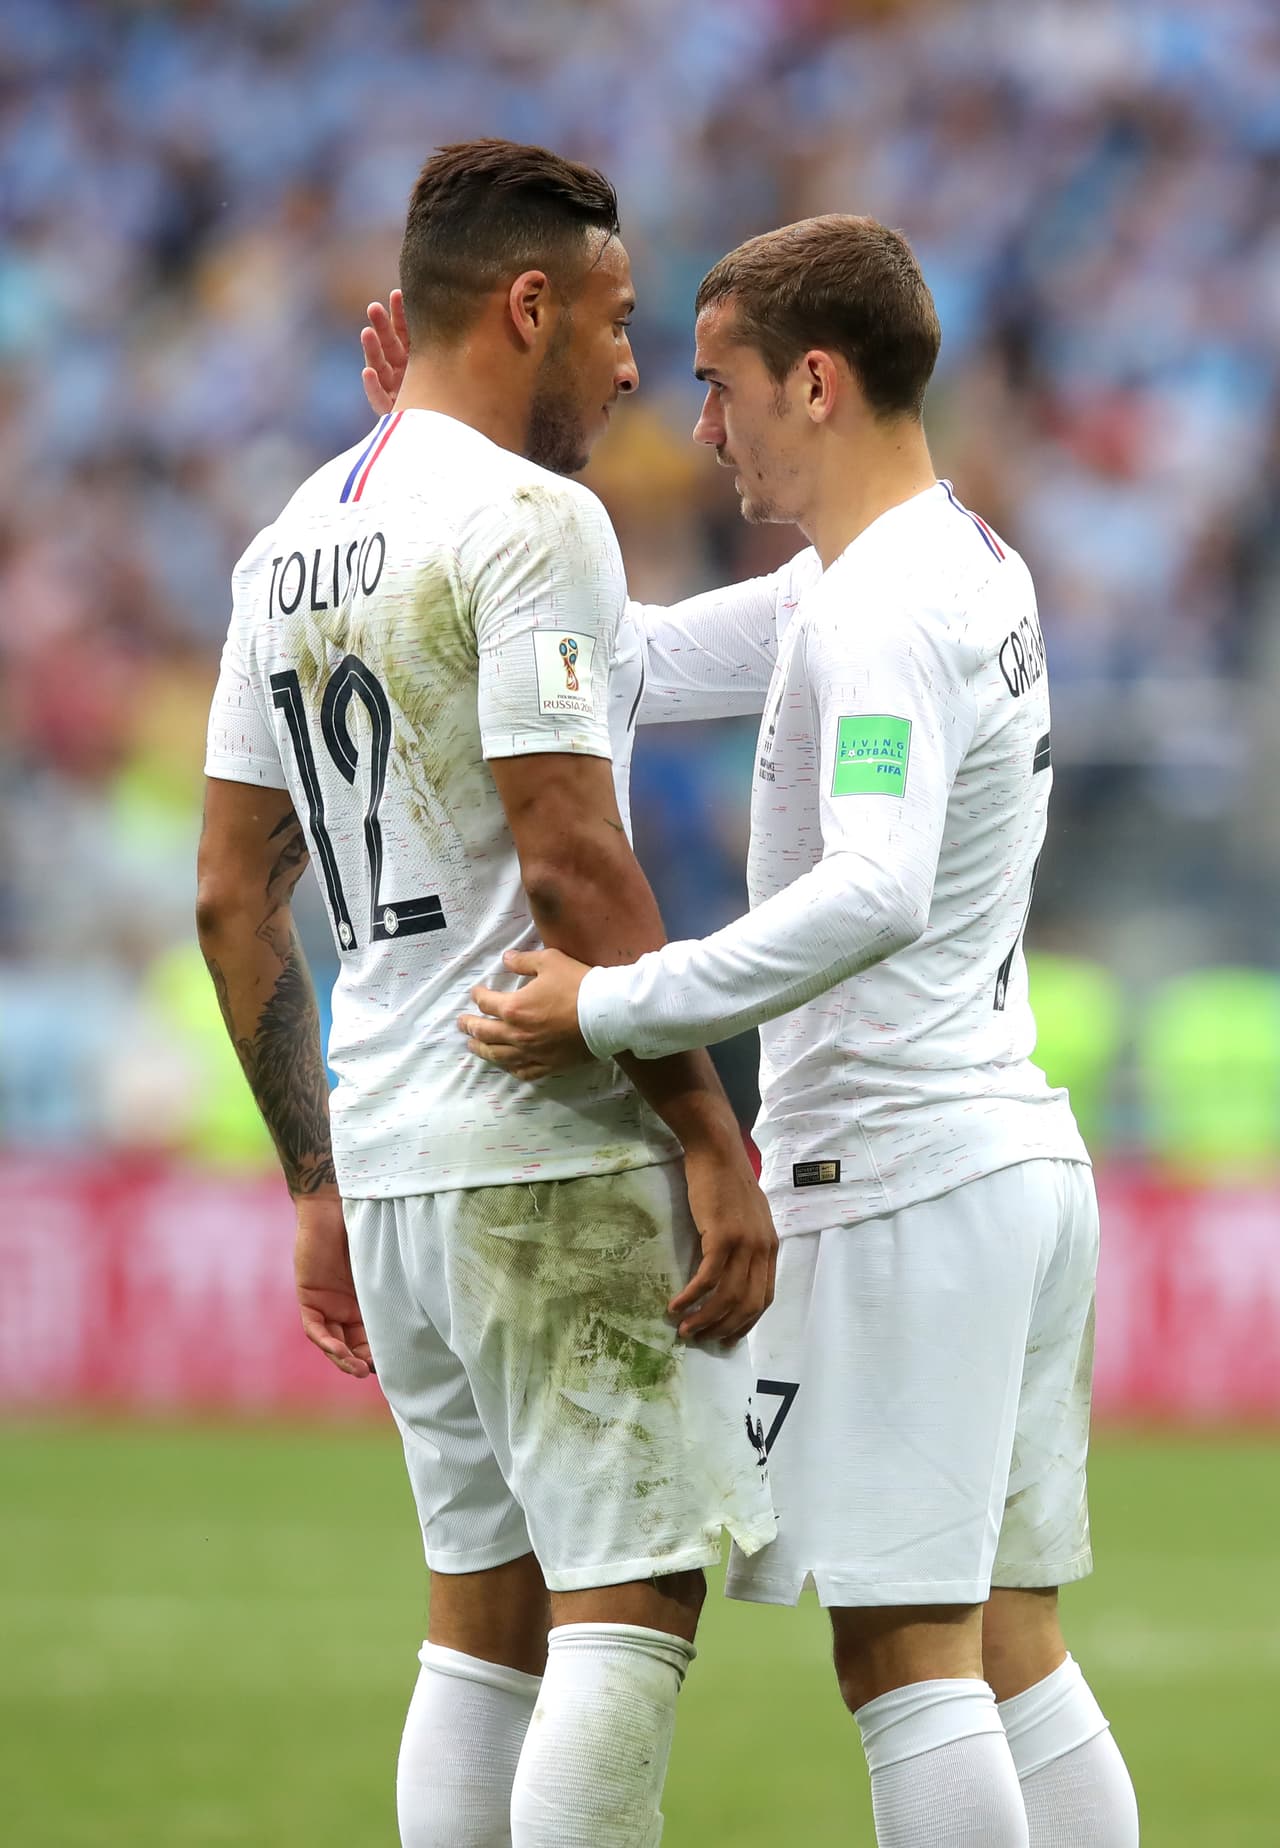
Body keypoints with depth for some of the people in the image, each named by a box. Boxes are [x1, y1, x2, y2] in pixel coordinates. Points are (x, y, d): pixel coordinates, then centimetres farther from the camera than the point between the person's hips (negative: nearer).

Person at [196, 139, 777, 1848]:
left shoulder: (290, 547, 14)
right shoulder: (528, 520, -12)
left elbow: (233, 900, 16)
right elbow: (573, 871, -18)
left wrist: (318, 1183, 21)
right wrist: (715, 1145, -15)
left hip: (385, 1161, 9)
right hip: (556, 1161, -9)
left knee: (486, 1612, 13)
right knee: (632, 1607, -8)